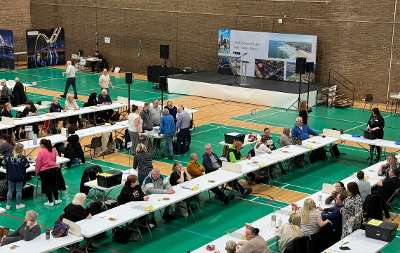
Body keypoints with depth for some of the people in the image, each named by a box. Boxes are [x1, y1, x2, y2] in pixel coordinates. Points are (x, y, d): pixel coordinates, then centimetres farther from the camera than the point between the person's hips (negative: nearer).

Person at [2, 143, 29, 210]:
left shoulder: (8, 156, -9)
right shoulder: (23, 157, -15)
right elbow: (26, 166, -8)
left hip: (11, 177, 2)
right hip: (19, 177, -2)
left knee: (10, 190, 12)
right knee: (19, 190, 9)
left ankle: (8, 205, 15)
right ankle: (18, 204, 18)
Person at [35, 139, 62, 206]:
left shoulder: (41, 152, -19)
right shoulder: (53, 150, 0)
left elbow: (38, 163, -14)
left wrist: (37, 171, -1)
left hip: (44, 171, -6)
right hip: (54, 169, 6)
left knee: (47, 186, 4)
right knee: (54, 184, 17)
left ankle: (50, 202, 10)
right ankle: (57, 199, 23)